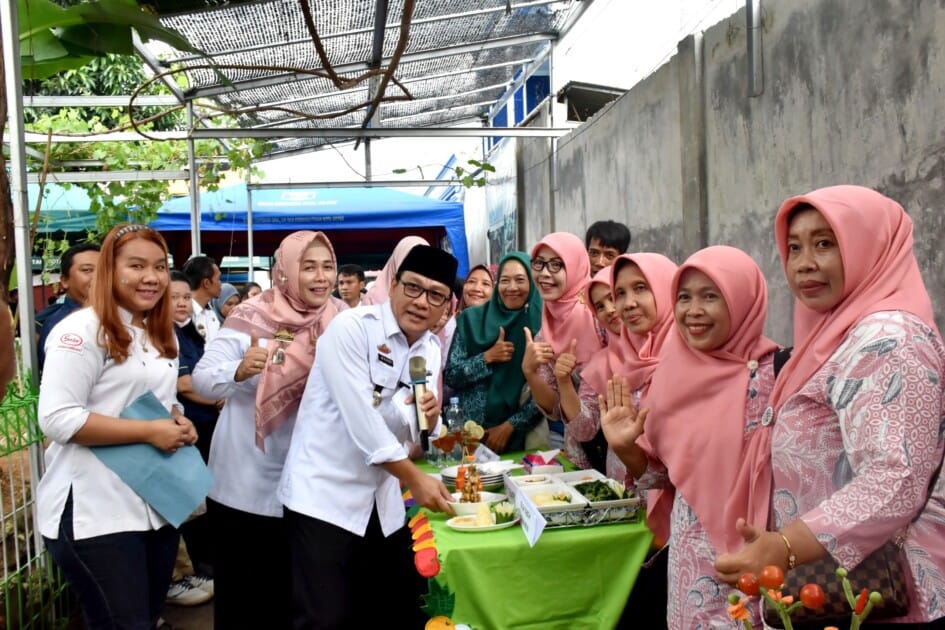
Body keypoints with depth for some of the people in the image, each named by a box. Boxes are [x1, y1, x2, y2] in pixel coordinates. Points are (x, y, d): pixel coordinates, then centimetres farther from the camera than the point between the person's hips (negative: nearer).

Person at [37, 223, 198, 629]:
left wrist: (178, 421, 0)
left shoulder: (162, 334, 13)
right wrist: (149, 431, -22)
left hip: (156, 504, 8)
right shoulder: (82, 331, -14)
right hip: (96, 512, -8)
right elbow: (57, 419, -21)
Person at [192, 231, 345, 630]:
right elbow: (202, 380, -15)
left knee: (289, 589, 19)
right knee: (237, 587, 12)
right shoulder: (252, 317, -11)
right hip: (244, 482, -2)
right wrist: (239, 370, -34)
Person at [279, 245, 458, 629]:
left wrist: (429, 418, -14)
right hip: (325, 494, -7)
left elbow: (415, 433, 9)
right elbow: (362, 419, -21)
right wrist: (414, 478, -16)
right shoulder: (351, 328, -15)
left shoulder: (431, 349, 6)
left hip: (383, 501, 7)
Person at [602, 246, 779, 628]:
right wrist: (625, 448, -8)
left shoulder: (770, 374, -15)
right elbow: (662, 474, 8)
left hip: (745, 555, -5)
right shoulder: (675, 370, 1)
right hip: (688, 556, 5)